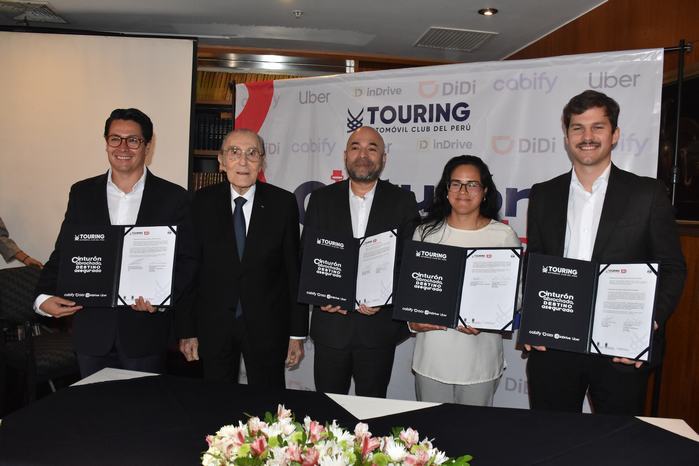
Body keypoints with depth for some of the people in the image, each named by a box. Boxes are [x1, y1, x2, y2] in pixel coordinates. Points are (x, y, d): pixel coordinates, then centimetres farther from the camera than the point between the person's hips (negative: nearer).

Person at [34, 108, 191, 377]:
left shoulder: (174, 198, -3)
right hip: (92, 330, 2)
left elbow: (185, 261, -3)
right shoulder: (82, 193, 5)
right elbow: (63, 253, 7)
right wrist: (45, 297, -9)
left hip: (145, 329, -2)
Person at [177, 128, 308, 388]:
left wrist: (297, 333, -2)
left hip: (267, 327, -1)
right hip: (213, 326, 1)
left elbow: (294, 270, -2)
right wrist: (187, 330, 0)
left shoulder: (283, 204, -3)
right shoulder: (202, 203, -1)